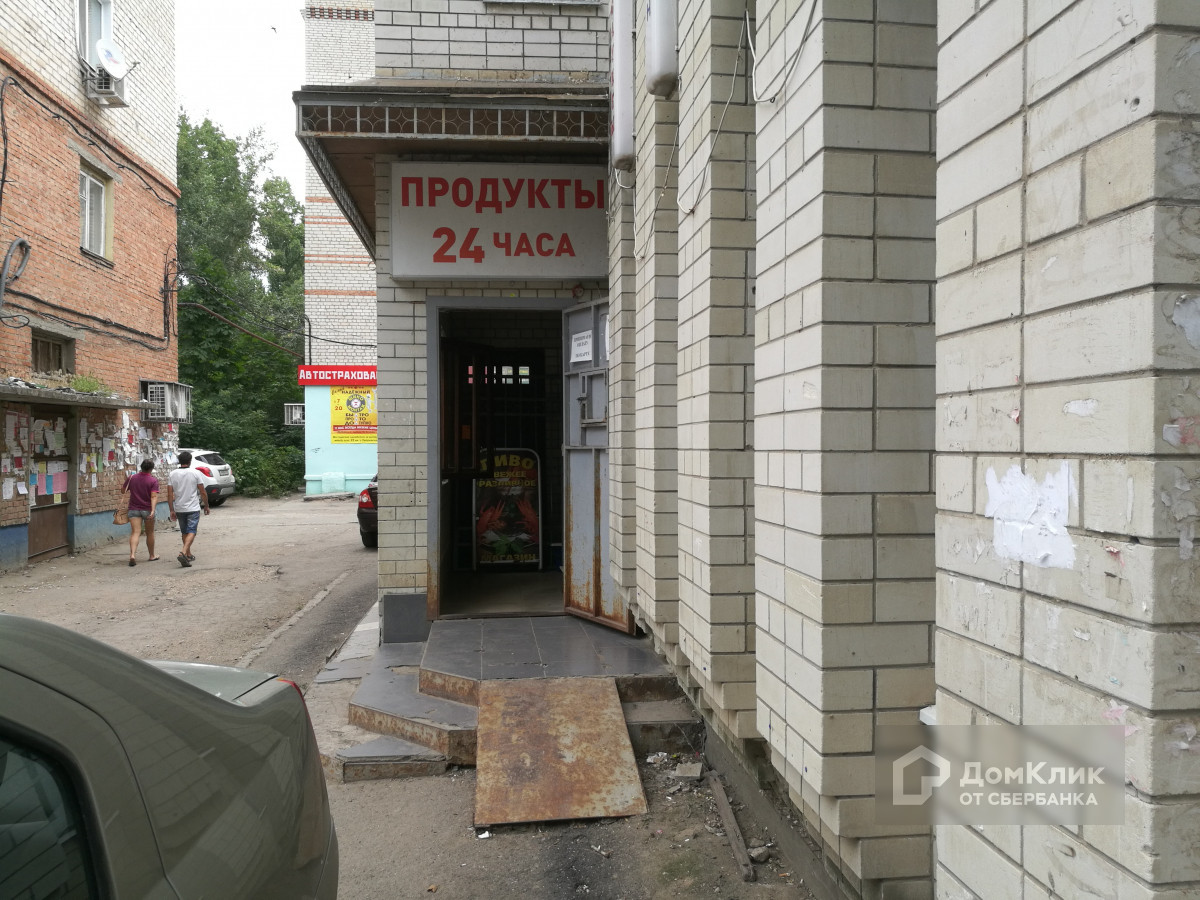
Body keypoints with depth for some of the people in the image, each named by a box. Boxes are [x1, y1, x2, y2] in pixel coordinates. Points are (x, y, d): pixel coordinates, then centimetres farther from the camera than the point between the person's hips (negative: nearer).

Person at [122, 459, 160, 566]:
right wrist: (153, 510, -23)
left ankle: (132, 555, -26)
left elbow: (123, 491, 13)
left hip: (134, 509, 2)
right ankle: (152, 556, 26)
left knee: (135, 532, -6)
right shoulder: (153, 480, -9)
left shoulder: (131, 478, 1)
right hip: (147, 510, -2)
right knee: (150, 533, 13)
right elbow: (154, 497, -18)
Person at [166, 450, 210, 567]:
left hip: (179, 509, 4)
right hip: (193, 508, -4)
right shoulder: (195, 473, -7)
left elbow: (170, 494, -3)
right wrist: (206, 506, 7)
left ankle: (188, 554, 28)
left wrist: (172, 510, 3)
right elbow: (203, 493, -5)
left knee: (184, 532, 18)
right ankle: (183, 553, -25)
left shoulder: (172, 475, 0)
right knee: (191, 532, -5)